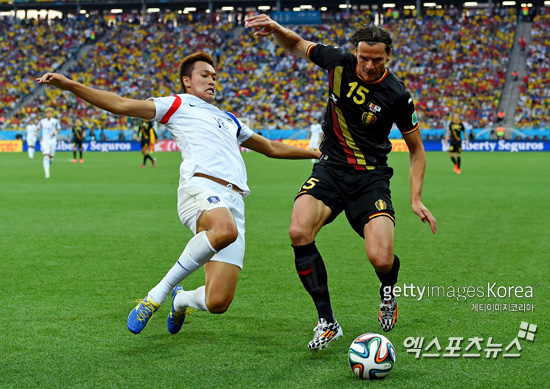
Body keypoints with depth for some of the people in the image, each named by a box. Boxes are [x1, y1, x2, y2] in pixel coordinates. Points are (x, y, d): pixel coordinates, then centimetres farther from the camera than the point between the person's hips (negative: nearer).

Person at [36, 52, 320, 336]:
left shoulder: (229, 120, 38)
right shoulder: (178, 105, 20)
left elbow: (272, 148, 48)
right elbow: (121, 105, 11)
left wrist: (317, 153, 49)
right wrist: (69, 85, 1)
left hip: (234, 202, 5)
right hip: (201, 187, -5)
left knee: (217, 303, -11)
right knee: (225, 230, -43)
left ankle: (181, 300, 28)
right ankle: (162, 290, -20)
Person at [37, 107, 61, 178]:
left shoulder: (55, 121, -1)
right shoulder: (42, 122, 0)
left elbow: (59, 129, 10)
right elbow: (38, 130, 13)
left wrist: (56, 133, -10)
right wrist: (38, 136, -4)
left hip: (53, 141, 1)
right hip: (44, 141, -1)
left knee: (51, 157, 8)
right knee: (46, 156, -16)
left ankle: (48, 166, 39)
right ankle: (46, 171, -17)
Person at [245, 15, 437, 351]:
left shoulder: (397, 96, -10)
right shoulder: (339, 62, -4)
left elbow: (417, 149, 2)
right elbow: (296, 45, 13)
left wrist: (416, 200, -7)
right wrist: (276, 29, -9)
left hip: (371, 178, -2)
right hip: (330, 169, 3)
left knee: (381, 259, -21)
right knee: (299, 232, -26)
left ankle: (389, 290, 21)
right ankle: (327, 322, -13)